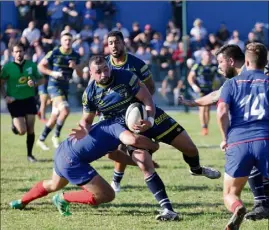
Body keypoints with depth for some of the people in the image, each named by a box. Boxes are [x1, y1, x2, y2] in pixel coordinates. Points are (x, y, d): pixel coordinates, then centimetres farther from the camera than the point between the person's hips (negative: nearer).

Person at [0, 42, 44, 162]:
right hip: (15, 101, -2)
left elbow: (41, 79, 10)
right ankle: (14, 124, 26)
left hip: (29, 99, 2)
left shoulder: (31, 65, -1)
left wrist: (34, 83, -12)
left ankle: (30, 154, 15)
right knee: (22, 131, -10)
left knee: (30, 129, 1)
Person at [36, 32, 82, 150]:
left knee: (55, 116, 10)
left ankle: (41, 139, 24)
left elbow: (80, 74, 10)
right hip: (54, 85, -6)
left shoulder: (75, 55, 6)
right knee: (65, 110, -24)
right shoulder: (54, 53, -8)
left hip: (65, 87, 6)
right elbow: (40, 66, -3)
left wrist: (75, 67, -11)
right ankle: (56, 136, -8)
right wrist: (53, 73, -17)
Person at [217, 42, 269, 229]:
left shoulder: (233, 83, 12)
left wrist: (225, 138, 10)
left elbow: (222, 113, -2)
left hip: (238, 143, 1)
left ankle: (238, 209, -23)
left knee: (230, 194, 12)